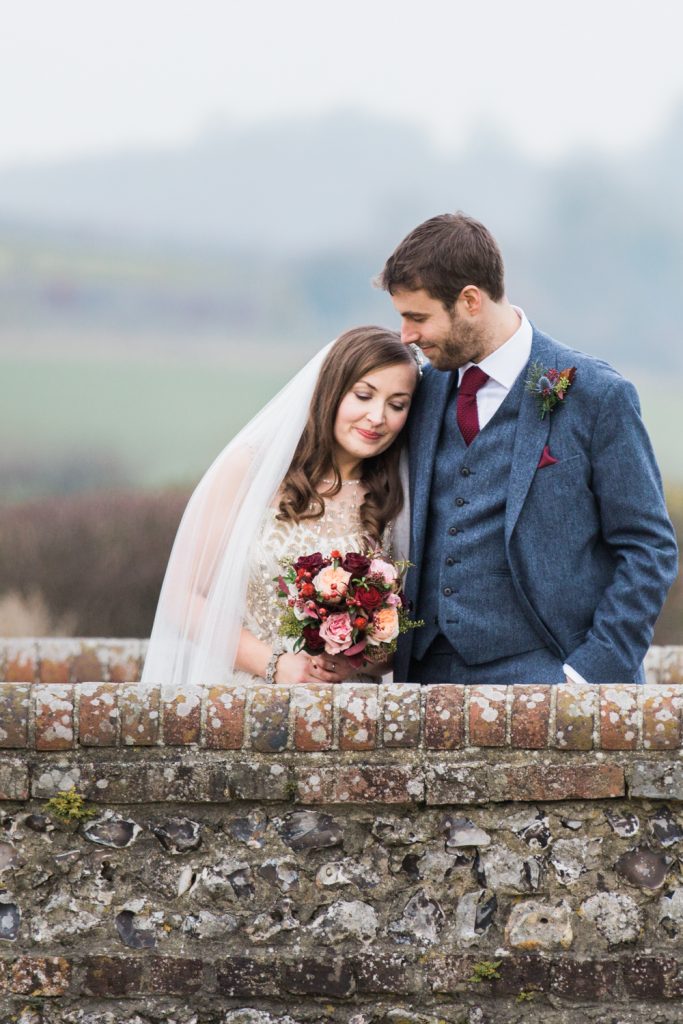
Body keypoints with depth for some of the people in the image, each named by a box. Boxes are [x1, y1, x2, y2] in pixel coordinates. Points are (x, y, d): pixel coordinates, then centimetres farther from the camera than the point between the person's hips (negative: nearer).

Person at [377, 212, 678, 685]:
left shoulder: (598, 394, -4)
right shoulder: (426, 390, 12)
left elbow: (648, 551, -2)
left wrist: (590, 673, -11)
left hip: (541, 677, -4)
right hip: (428, 676, 4)